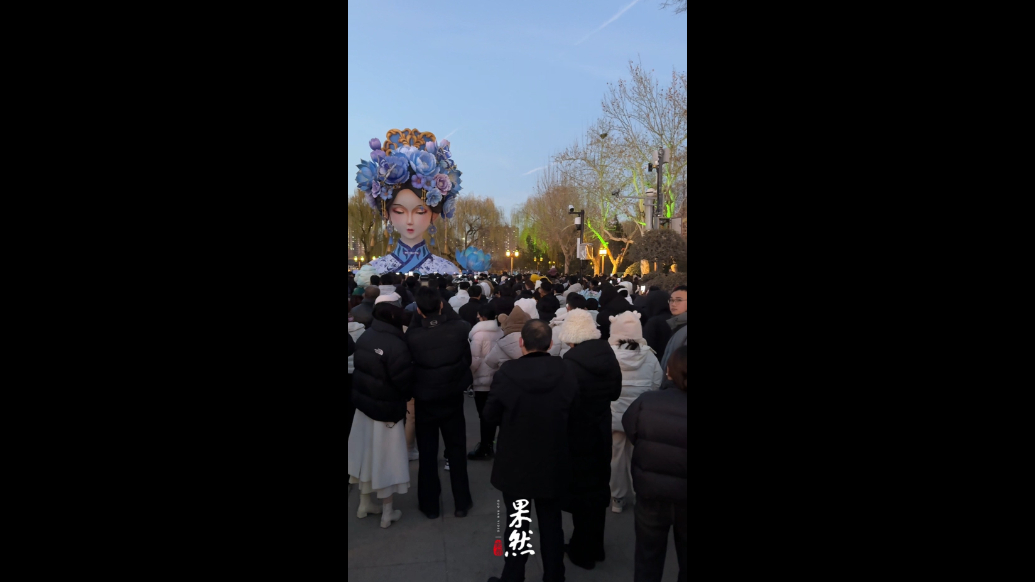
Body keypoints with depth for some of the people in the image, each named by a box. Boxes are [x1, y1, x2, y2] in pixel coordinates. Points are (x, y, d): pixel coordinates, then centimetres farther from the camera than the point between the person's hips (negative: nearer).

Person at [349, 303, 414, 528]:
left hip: (363, 404, 7)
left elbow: (360, 369, 6)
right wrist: (406, 397, 0)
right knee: (385, 460, 9)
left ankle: (364, 504, 38)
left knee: (368, 455, 21)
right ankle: (387, 513, 25)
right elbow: (405, 383, -20)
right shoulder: (396, 346, -25)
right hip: (386, 410, -6)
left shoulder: (364, 337, -3)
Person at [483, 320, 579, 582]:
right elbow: (572, 414, 3)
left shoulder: (506, 374, -21)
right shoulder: (567, 374, -13)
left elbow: (491, 416, -7)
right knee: (551, 523, 19)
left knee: (516, 525, 15)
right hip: (554, 464, 2)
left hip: (515, 464, -2)